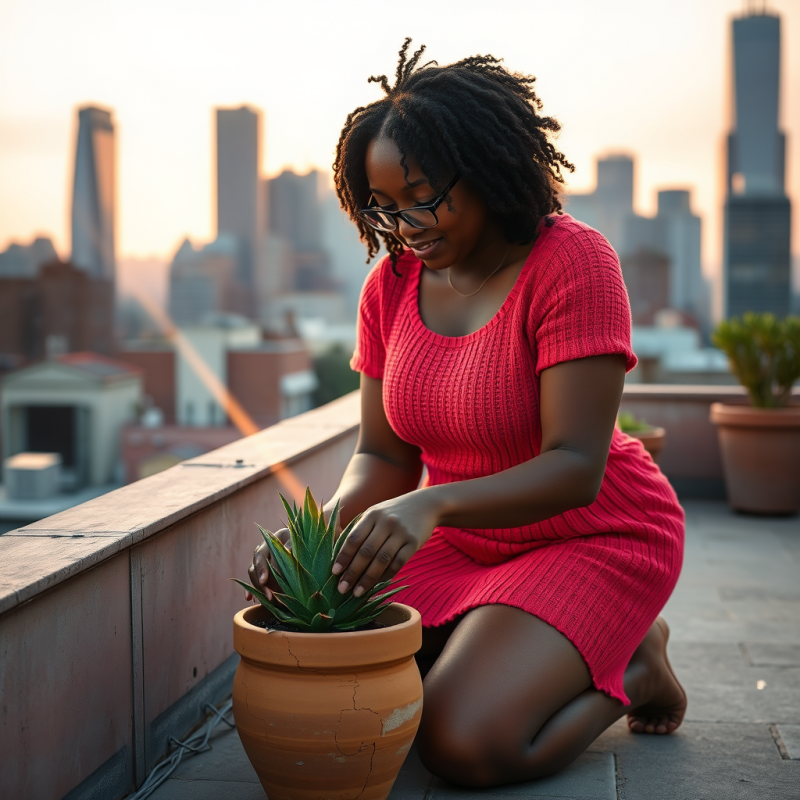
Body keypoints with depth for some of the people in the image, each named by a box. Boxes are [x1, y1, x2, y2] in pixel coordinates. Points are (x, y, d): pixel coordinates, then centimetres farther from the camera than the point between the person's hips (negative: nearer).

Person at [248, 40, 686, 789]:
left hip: (593, 539, -6)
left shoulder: (571, 263, -20)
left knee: (464, 744, -25)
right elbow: (383, 455, 1)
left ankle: (632, 667, 5)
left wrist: (432, 504, -41)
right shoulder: (391, 285, -1)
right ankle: (521, 656, 11)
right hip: (461, 545, 6)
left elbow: (576, 468, -26)